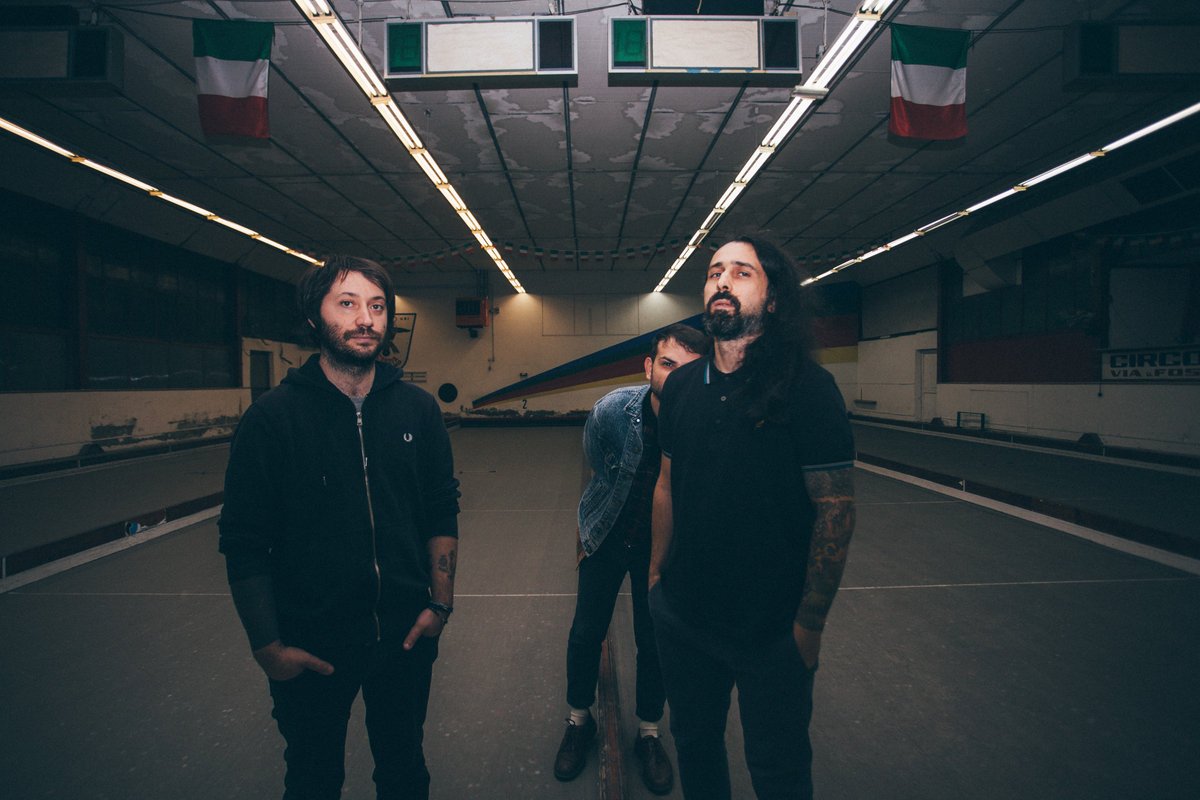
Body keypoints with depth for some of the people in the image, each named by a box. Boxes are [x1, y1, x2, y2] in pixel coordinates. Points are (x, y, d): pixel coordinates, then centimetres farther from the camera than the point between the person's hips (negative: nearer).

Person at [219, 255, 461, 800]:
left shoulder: (418, 409, -3)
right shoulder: (272, 417, -12)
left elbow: (441, 513, 2)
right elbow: (245, 544, -9)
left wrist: (440, 601, -3)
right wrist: (267, 646, -9)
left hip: (406, 633, 3)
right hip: (311, 643, -2)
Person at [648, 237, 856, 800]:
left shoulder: (807, 387, -16)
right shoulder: (682, 385, -1)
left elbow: (835, 509, -15)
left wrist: (810, 625, -13)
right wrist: (657, 572, 10)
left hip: (772, 629, -4)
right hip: (682, 615, 4)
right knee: (693, 742, 24)